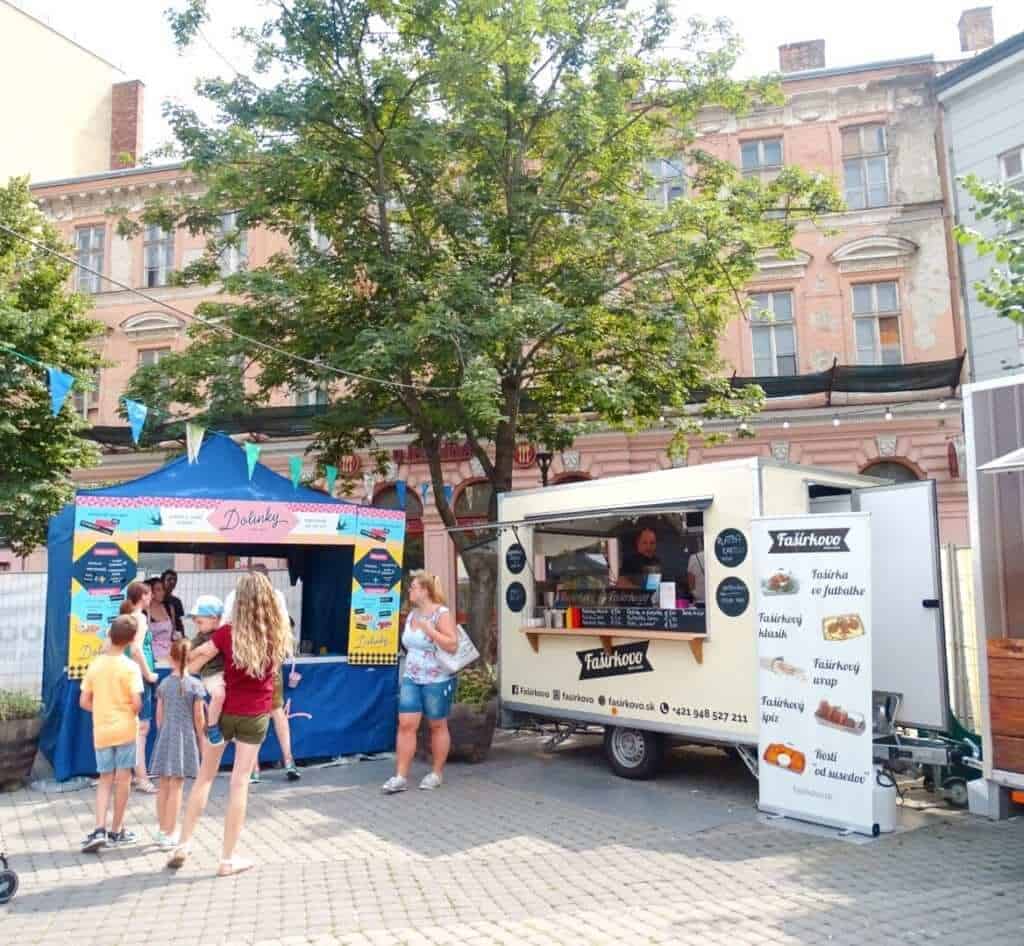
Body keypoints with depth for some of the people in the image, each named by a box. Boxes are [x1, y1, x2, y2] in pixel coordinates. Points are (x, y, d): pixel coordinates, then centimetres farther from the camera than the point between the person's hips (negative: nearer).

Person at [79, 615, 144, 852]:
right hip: (125, 728, -4)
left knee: (105, 780, 13)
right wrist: (134, 713, 4)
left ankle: (99, 830, 0)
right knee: (123, 778, 7)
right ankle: (116, 831, 15)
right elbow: (136, 702, -17)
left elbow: (84, 701, 3)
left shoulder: (95, 665, 2)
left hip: (101, 730, 4)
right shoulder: (130, 667, -12)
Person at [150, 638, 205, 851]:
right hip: (185, 737, -4)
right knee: (176, 787, -1)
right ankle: (170, 835, 2)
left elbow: (159, 715, 7)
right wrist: (202, 740, 4)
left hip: (165, 737, 4)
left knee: (164, 786, 13)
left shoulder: (163, 684, 2)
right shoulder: (195, 685, -9)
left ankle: (163, 830, 23)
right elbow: (198, 717, -7)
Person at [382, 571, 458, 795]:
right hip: (411, 679, 6)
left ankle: (437, 773, 21)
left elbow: (452, 645, -21)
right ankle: (401, 776, 2)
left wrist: (428, 629, -24)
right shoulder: (412, 615, 10)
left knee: (437, 726, 7)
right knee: (406, 724, -1)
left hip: (436, 680, -6)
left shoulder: (441, 614, -12)